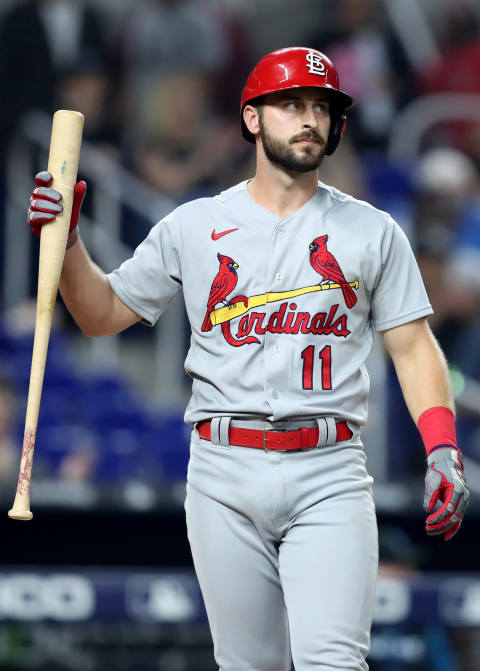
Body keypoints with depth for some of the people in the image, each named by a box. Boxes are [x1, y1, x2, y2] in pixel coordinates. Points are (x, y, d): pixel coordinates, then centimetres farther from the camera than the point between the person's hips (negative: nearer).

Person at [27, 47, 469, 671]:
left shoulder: (373, 232, 9)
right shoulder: (193, 227, 10)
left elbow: (413, 345, 7)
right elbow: (103, 314, 14)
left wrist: (443, 453, -6)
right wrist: (66, 240, -4)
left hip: (330, 477, -1)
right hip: (226, 475, 1)